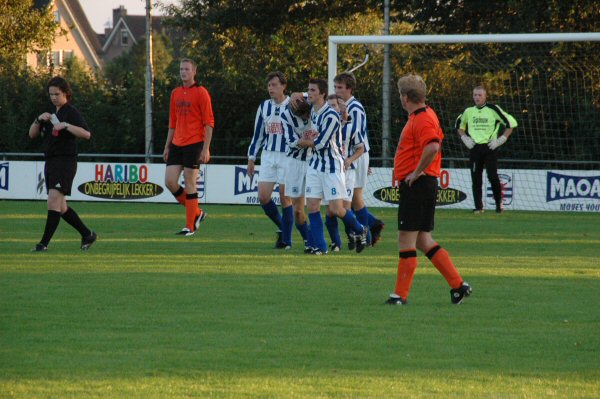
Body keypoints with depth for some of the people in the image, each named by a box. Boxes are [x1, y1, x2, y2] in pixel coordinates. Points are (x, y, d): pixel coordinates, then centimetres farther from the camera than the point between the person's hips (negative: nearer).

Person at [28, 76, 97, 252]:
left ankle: (44, 242, -19)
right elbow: (32, 134, 15)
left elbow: (86, 134, -20)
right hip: (50, 162, 9)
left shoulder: (71, 112, -7)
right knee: (61, 207, 11)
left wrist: (65, 125, -27)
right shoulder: (50, 111, 15)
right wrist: (39, 120, -3)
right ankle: (87, 234, 24)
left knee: (54, 200, -17)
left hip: (65, 162, -9)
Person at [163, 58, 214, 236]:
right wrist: (167, 146, 16)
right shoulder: (175, 93, 14)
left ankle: (190, 227, 2)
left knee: (190, 184, -5)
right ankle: (196, 213, 16)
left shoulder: (201, 93, -6)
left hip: (194, 144, -7)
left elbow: (209, 123, -8)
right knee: (170, 181, -1)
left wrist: (206, 148, -14)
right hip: (177, 144, 7)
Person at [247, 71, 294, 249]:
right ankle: (281, 226, 18)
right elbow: (258, 134, 15)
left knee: (285, 198, -3)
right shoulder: (264, 106, 9)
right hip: (268, 155, 4)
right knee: (263, 197, -4)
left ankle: (286, 239, 6)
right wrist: (251, 158, 13)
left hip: (288, 156, -4)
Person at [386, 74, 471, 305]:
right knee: (423, 241, 12)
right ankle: (458, 285, 12)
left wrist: (417, 172, -23)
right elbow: (438, 142, 32)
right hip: (424, 185, 10)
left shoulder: (421, 119, -16)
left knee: (406, 240, -5)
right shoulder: (422, 116, 16)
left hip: (417, 185, -10)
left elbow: (432, 147, -33)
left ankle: (400, 295, -2)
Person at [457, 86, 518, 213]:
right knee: (476, 178, 1)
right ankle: (478, 206, 6)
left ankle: (499, 202, 6)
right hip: (474, 148, 4)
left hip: (490, 147, -4)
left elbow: (510, 123, -1)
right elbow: (459, 126, 27)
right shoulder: (468, 111, 9)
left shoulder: (493, 109, -4)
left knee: (492, 176, -12)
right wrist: (465, 138, 11)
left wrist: (501, 140, -6)